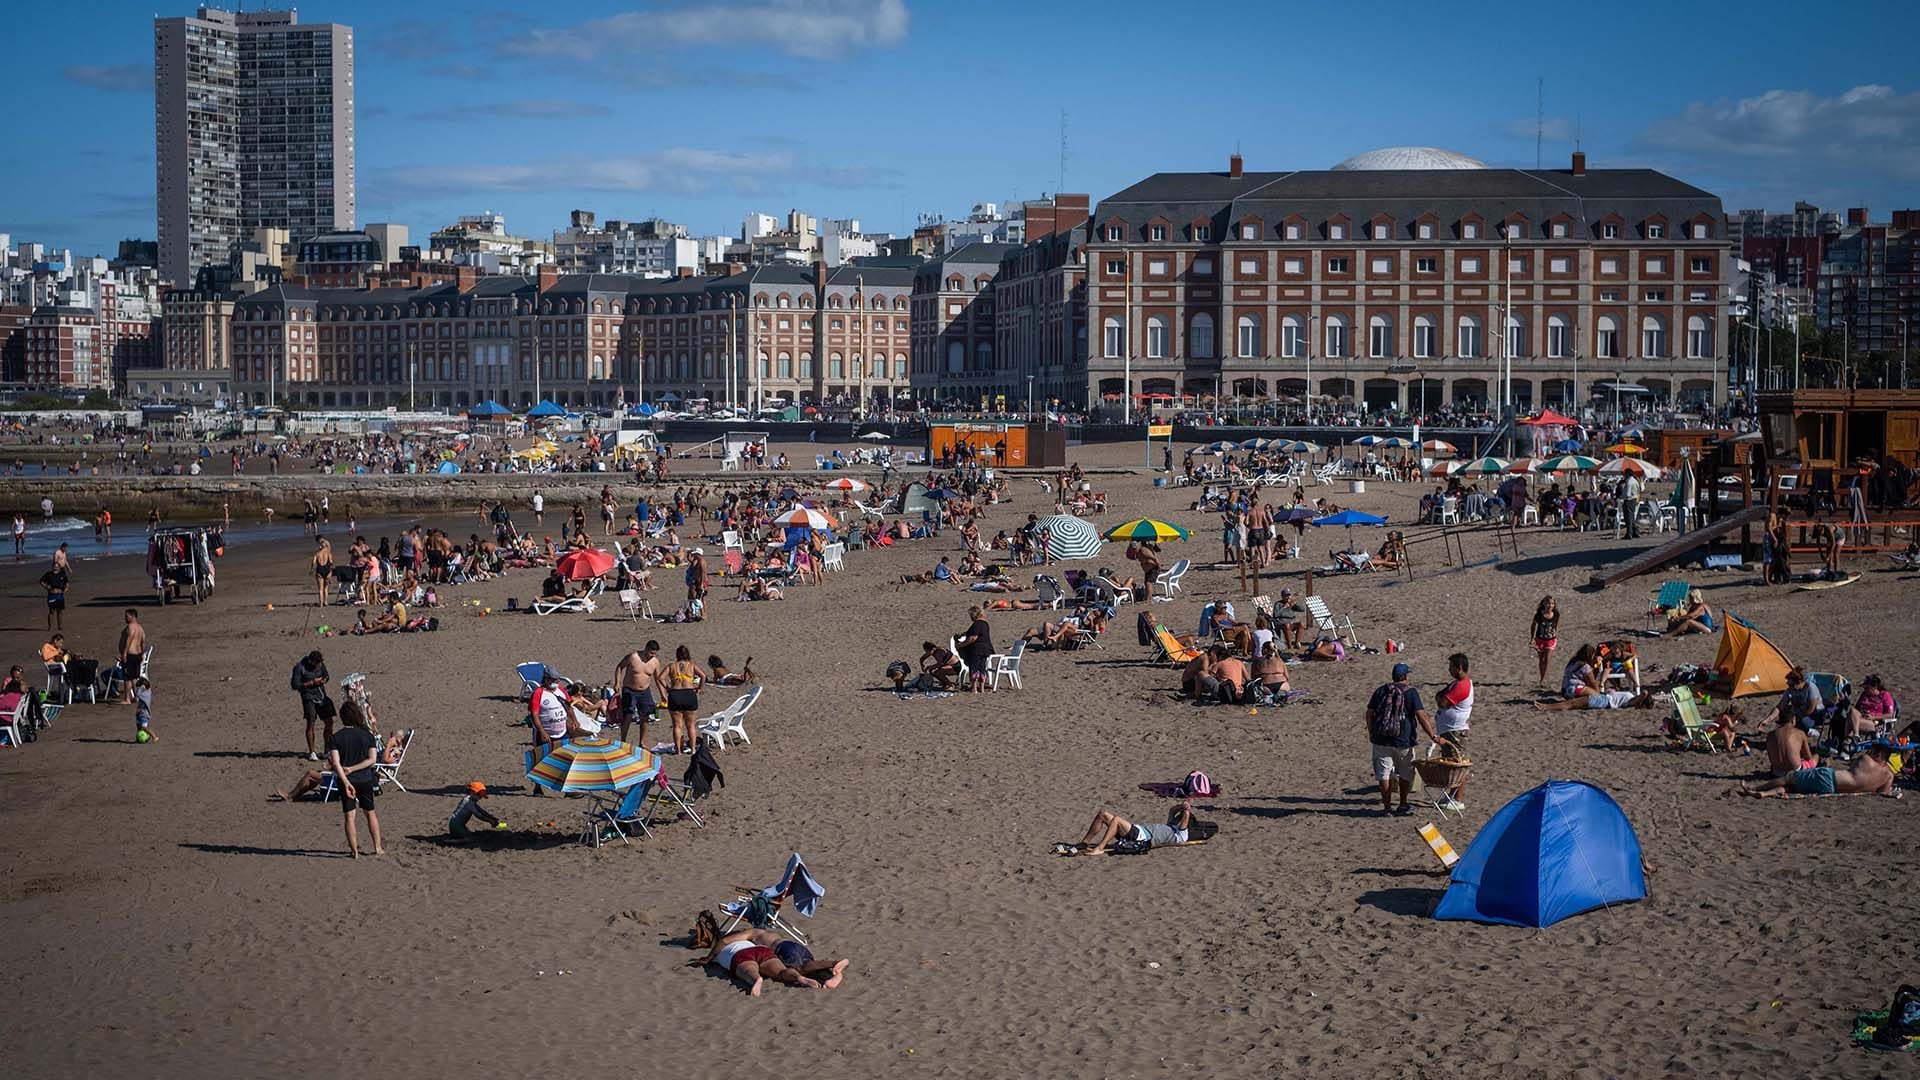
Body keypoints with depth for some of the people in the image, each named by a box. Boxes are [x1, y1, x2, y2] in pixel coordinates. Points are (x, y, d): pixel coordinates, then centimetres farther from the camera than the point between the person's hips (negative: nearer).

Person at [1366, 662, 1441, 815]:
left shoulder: (1381, 690, 4)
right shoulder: (1410, 692, -5)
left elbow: (1369, 714, 6)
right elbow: (1421, 716, -13)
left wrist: (1371, 733, 17)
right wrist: (1433, 736, -11)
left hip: (1381, 740, 2)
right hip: (1403, 741, -2)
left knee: (1384, 774, 6)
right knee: (1405, 774, 15)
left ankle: (1387, 807, 6)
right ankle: (1402, 806, 20)